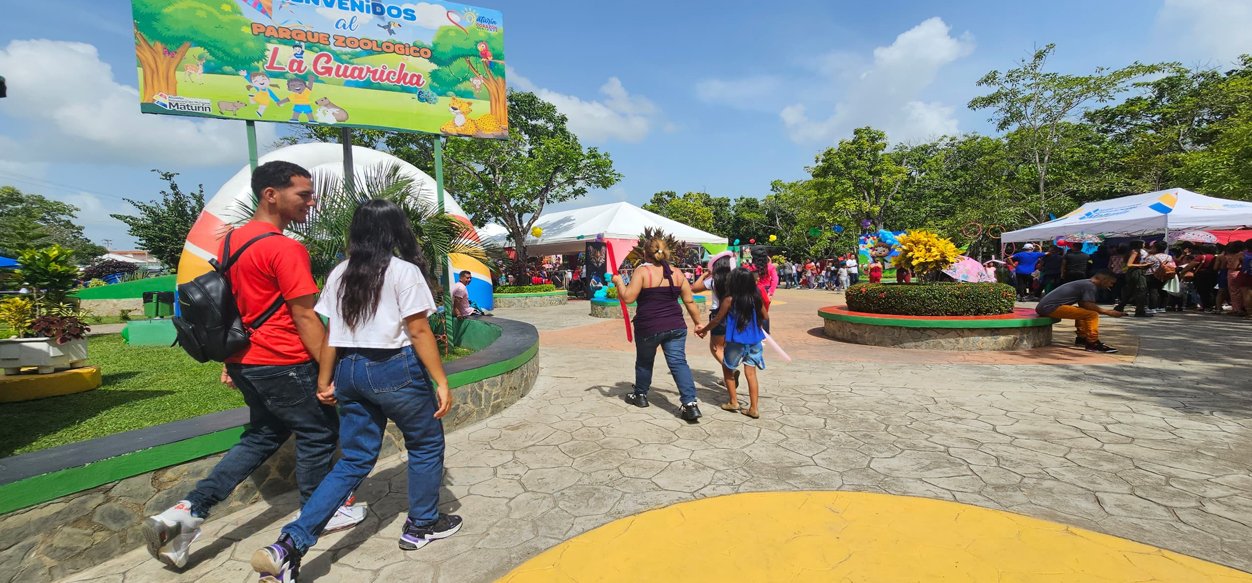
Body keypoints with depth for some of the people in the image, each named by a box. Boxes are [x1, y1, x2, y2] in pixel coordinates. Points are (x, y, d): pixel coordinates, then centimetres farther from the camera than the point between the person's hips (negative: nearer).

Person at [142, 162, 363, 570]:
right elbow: (304, 317, -21)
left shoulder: (231, 240, 9)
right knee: (319, 432, 10)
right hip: (283, 363, -9)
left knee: (262, 436, 23)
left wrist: (231, 360, 23)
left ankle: (186, 513, 16)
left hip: (245, 362, 9)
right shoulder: (285, 249, -19)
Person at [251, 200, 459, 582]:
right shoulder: (405, 271, -10)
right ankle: (422, 525, 29)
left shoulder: (339, 274, 8)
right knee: (426, 445, 16)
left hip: (350, 370, 7)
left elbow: (331, 333, 9)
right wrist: (441, 382, -10)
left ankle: (291, 544, 9)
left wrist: (325, 380, 17)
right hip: (395, 369, -6)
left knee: (354, 460, 16)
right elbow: (419, 331, -14)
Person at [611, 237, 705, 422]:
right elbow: (690, 301, 8)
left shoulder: (642, 271, -9)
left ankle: (640, 395, 36)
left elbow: (628, 297, -14)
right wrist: (698, 323, 17)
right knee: (679, 362, 1)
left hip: (648, 327, -3)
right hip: (675, 326, 3)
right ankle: (690, 403, -9)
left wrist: (618, 282, 3)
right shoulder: (676, 273, 5)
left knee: (644, 361, 18)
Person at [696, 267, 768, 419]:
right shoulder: (757, 298, -3)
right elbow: (765, 317, 9)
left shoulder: (730, 300, -14)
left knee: (728, 370, 17)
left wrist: (703, 330, 9)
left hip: (736, 342, -3)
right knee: (751, 373, 7)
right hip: (754, 341, 4)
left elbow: (717, 320, -7)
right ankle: (754, 408, 8)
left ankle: (733, 402, 20)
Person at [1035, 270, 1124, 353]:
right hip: (1051, 307, -10)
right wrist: (1108, 312, -4)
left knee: (1082, 311, 28)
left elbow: (1083, 305, 22)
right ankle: (1093, 343, -5)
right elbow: (1088, 305, -16)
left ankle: (1082, 338, 27)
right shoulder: (1090, 286, -6)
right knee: (1092, 314, -8)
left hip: (1043, 307, 10)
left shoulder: (1084, 283, 23)